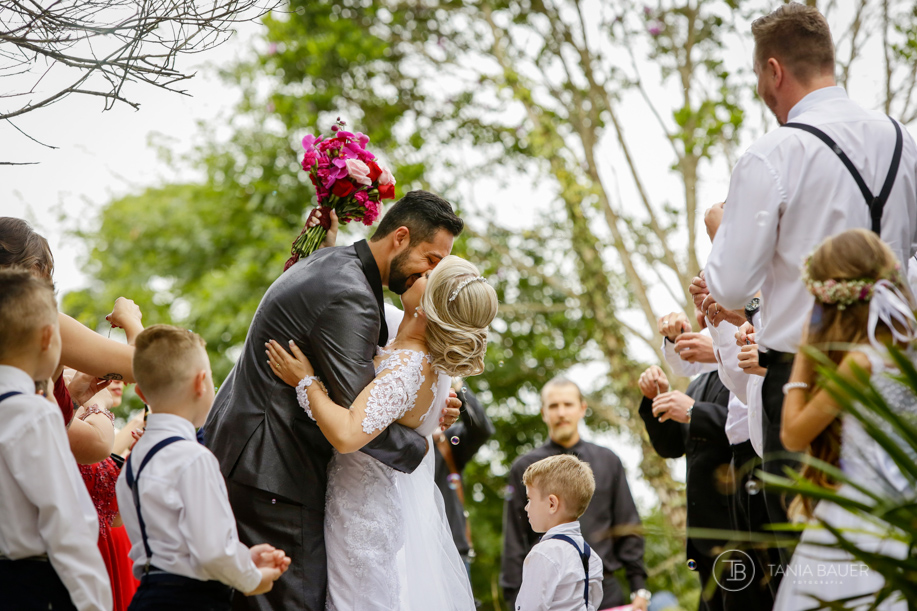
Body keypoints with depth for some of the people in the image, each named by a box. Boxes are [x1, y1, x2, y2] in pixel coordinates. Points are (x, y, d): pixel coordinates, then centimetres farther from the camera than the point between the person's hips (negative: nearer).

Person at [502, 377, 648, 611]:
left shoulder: (609, 462, 13)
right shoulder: (524, 468, 7)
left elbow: (628, 529, 13)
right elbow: (515, 541, 5)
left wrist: (639, 587, 5)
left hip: (605, 591, 2)